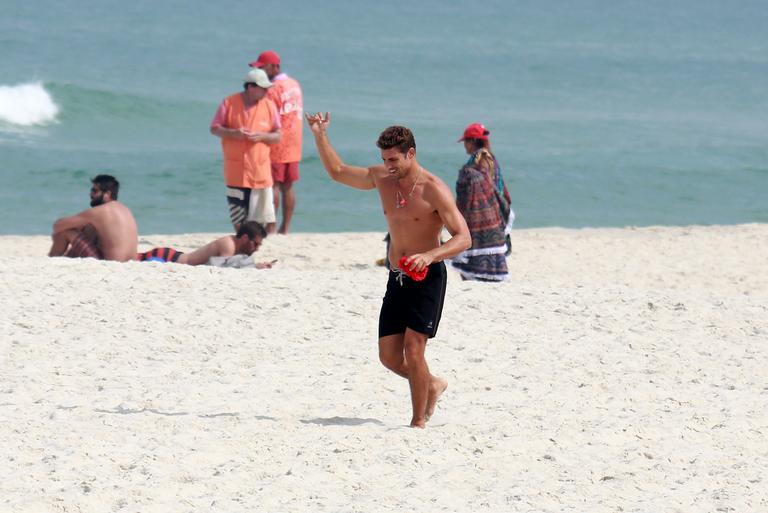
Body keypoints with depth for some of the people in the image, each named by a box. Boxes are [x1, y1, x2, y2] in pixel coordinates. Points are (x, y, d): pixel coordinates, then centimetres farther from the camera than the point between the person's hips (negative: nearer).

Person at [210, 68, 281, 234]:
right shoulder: (229, 103, -1)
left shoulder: (269, 105, 2)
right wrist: (233, 133, -17)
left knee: (267, 216, -6)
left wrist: (261, 136, -15)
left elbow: (277, 136, 4)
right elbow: (214, 128, 0)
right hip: (236, 171, 0)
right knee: (238, 216, 5)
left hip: (260, 172, 0)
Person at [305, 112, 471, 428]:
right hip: (397, 279, 6)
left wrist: (429, 256, -34)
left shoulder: (434, 190, -15)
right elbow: (337, 171, 17)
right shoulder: (382, 178, 4)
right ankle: (432, 385, 31)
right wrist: (320, 136, 4)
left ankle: (419, 422, -6)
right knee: (389, 357, 4)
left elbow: (463, 238, -18)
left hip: (427, 277, -6)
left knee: (413, 348, -15)